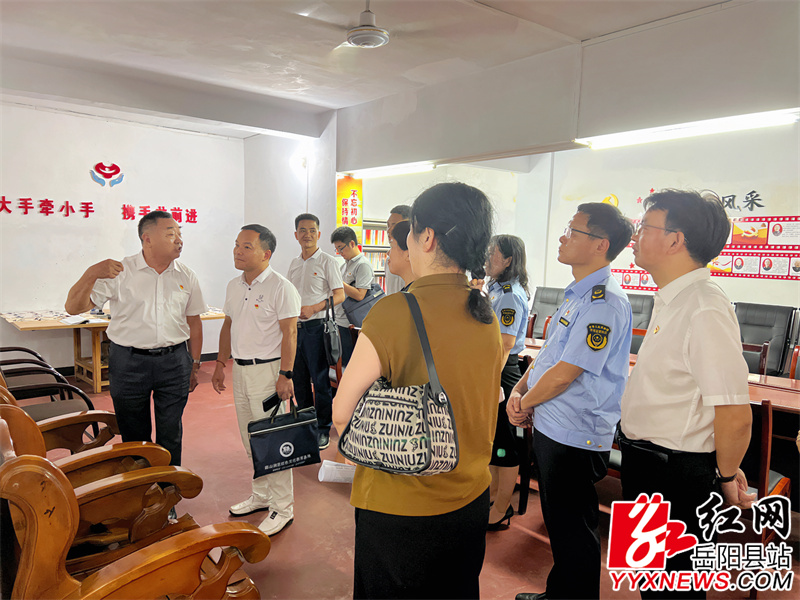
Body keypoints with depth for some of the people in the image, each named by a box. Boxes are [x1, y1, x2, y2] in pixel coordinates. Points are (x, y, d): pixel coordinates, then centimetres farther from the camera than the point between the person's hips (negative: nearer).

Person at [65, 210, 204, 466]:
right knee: (133, 435, 12)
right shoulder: (120, 272, -5)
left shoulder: (186, 276, 3)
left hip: (174, 361, 2)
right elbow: (73, 307, -8)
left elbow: (194, 322, 10)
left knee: (171, 433, 10)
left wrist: (194, 366, 10)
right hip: (129, 361, -2)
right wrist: (92, 274, -25)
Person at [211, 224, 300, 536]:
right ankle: (261, 495, 33)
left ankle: (282, 507, 10)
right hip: (240, 369, 8)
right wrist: (220, 363, 16)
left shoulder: (280, 287, -13)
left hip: (267, 370, -8)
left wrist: (285, 375, -20)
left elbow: (289, 334, -16)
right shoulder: (234, 285, 10)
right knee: (250, 438, 16)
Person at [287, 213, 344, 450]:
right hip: (294, 326, 6)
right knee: (299, 379, 13)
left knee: (320, 380, -1)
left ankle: (323, 430, 11)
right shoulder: (294, 263, 14)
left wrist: (313, 308, -19)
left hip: (316, 326, -6)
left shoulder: (326, 261, -5)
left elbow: (339, 295, -9)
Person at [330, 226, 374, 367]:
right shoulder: (346, 264, 16)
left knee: (350, 365, -3)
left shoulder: (363, 265, -12)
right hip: (339, 322, 9)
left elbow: (359, 295, -21)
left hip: (352, 325, -9)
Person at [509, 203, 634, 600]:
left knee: (573, 530, 8)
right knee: (557, 522, 24)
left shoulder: (604, 302, -22)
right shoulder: (576, 293, 10)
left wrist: (525, 404, -8)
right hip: (550, 427, 10)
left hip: (575, 436, -10)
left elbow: (564, 374, -23)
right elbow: (548, 353, 14)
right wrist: (519, 391, -1)